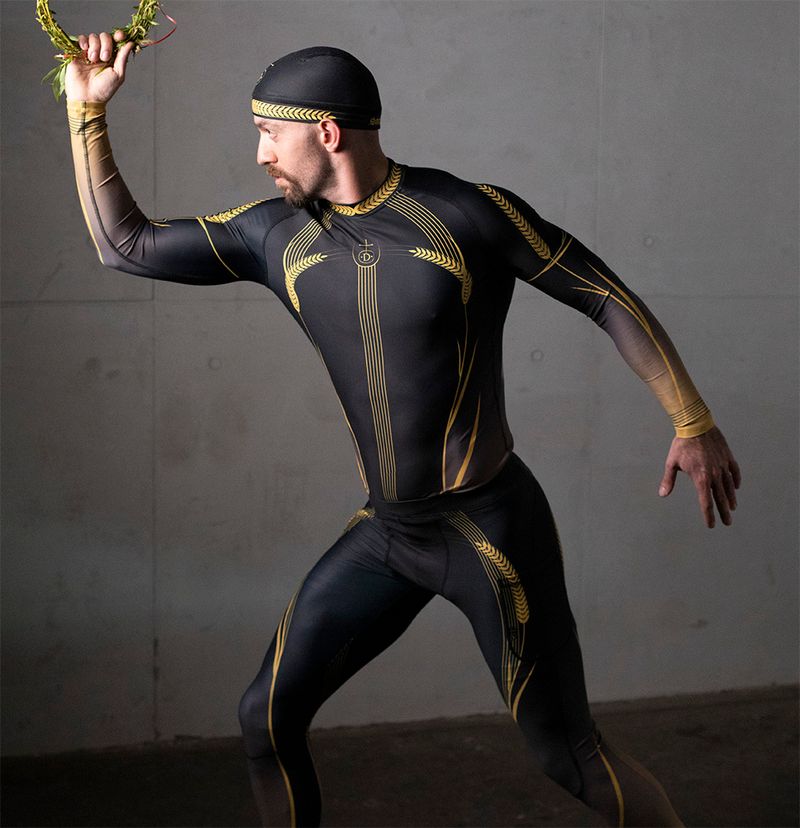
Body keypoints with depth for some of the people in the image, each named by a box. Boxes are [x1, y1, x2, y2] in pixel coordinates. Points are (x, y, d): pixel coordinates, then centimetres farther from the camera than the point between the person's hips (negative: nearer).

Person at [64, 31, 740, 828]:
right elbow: (123, 244, 6)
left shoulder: (472, 215, -12)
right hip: (386, 535, 6)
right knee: (266, 716, 7)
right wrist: (87, 110, 0)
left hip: (490, 530, -5)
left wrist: (693, 422, -7)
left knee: (569, 755, -1)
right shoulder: (277, 236, 3)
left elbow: (608, 298, -5)